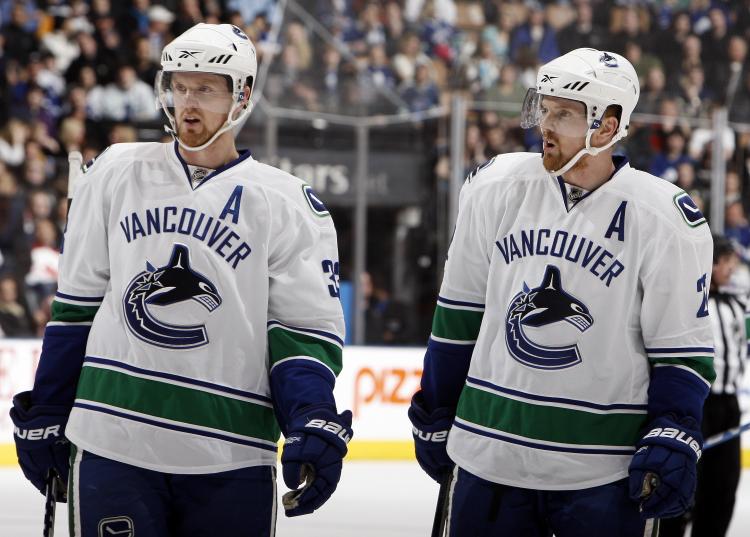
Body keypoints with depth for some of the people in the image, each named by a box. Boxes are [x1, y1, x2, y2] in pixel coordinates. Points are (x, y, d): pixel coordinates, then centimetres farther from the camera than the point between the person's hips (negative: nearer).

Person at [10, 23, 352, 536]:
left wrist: (313, 423, -15)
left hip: (231, 460, -1)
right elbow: (77, 305, 14)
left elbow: (305, 331, 1)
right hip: (111, 447, 1)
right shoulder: (115, 174, 9)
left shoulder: (288, 203, 5)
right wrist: (45, 413, 12)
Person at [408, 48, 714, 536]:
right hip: (489, 455, 3)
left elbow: (682, 348, -2)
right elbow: (459, 315, 12)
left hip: (606, 472, -3)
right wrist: (436, 417, 14)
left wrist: (674, 438, -13)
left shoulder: (665, 218, -7)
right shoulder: (496, 188, 2)